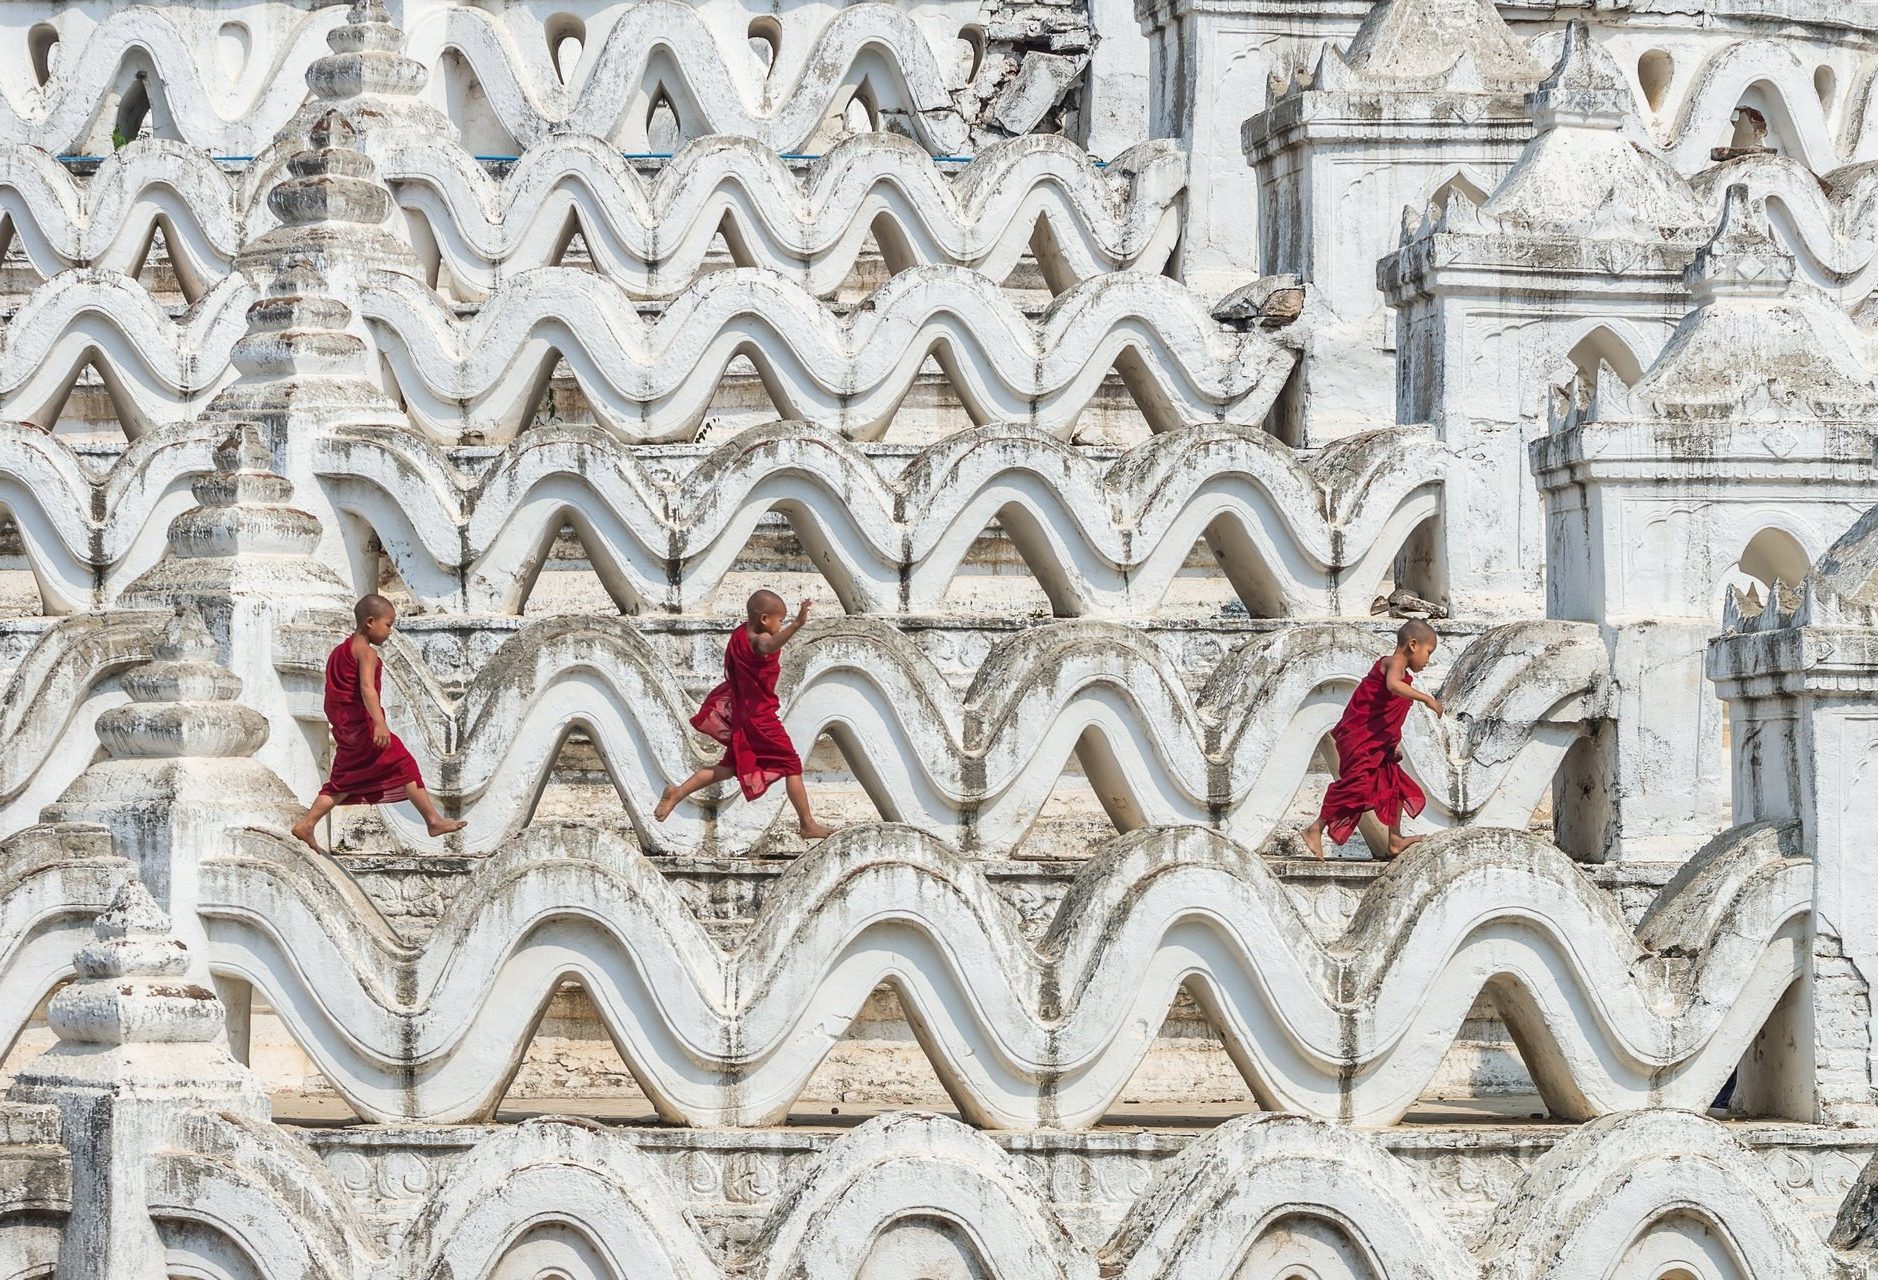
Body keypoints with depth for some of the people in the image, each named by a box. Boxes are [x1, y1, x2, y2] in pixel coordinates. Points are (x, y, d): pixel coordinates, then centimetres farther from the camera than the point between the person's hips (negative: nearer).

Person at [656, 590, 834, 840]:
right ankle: (808, 825, 7)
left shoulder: (739, 635, 3)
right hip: (762, 719, -8)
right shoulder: (759, 640, -23)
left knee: (730, 766, 22)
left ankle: (678, 793, 15)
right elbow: (770, 645, -48)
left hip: (739, 714, 8)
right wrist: (796, 625, -64)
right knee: (791, 766, 3)